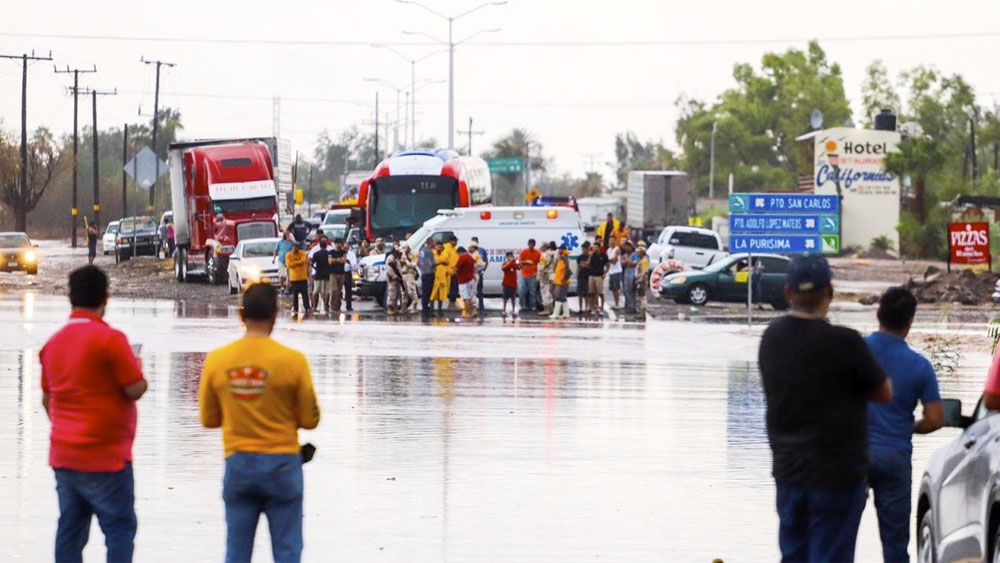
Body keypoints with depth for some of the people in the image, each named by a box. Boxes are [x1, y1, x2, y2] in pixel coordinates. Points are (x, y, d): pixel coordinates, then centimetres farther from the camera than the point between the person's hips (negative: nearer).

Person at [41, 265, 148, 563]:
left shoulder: (54, 342, 8)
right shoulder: (110, 338, -15)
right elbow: (135, 390, -15)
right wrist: (138, 371, 6)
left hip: (64, 457, 7)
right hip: (105, 459, -7)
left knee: (70, 529, 10)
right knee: (120, 527, -1)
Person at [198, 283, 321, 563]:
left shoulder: (216, 360, -4)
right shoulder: (293, 361, -12)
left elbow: (209, 419, 6)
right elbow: (309, 420, -3)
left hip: (238, 464, 2)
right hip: (282, 464, -2)